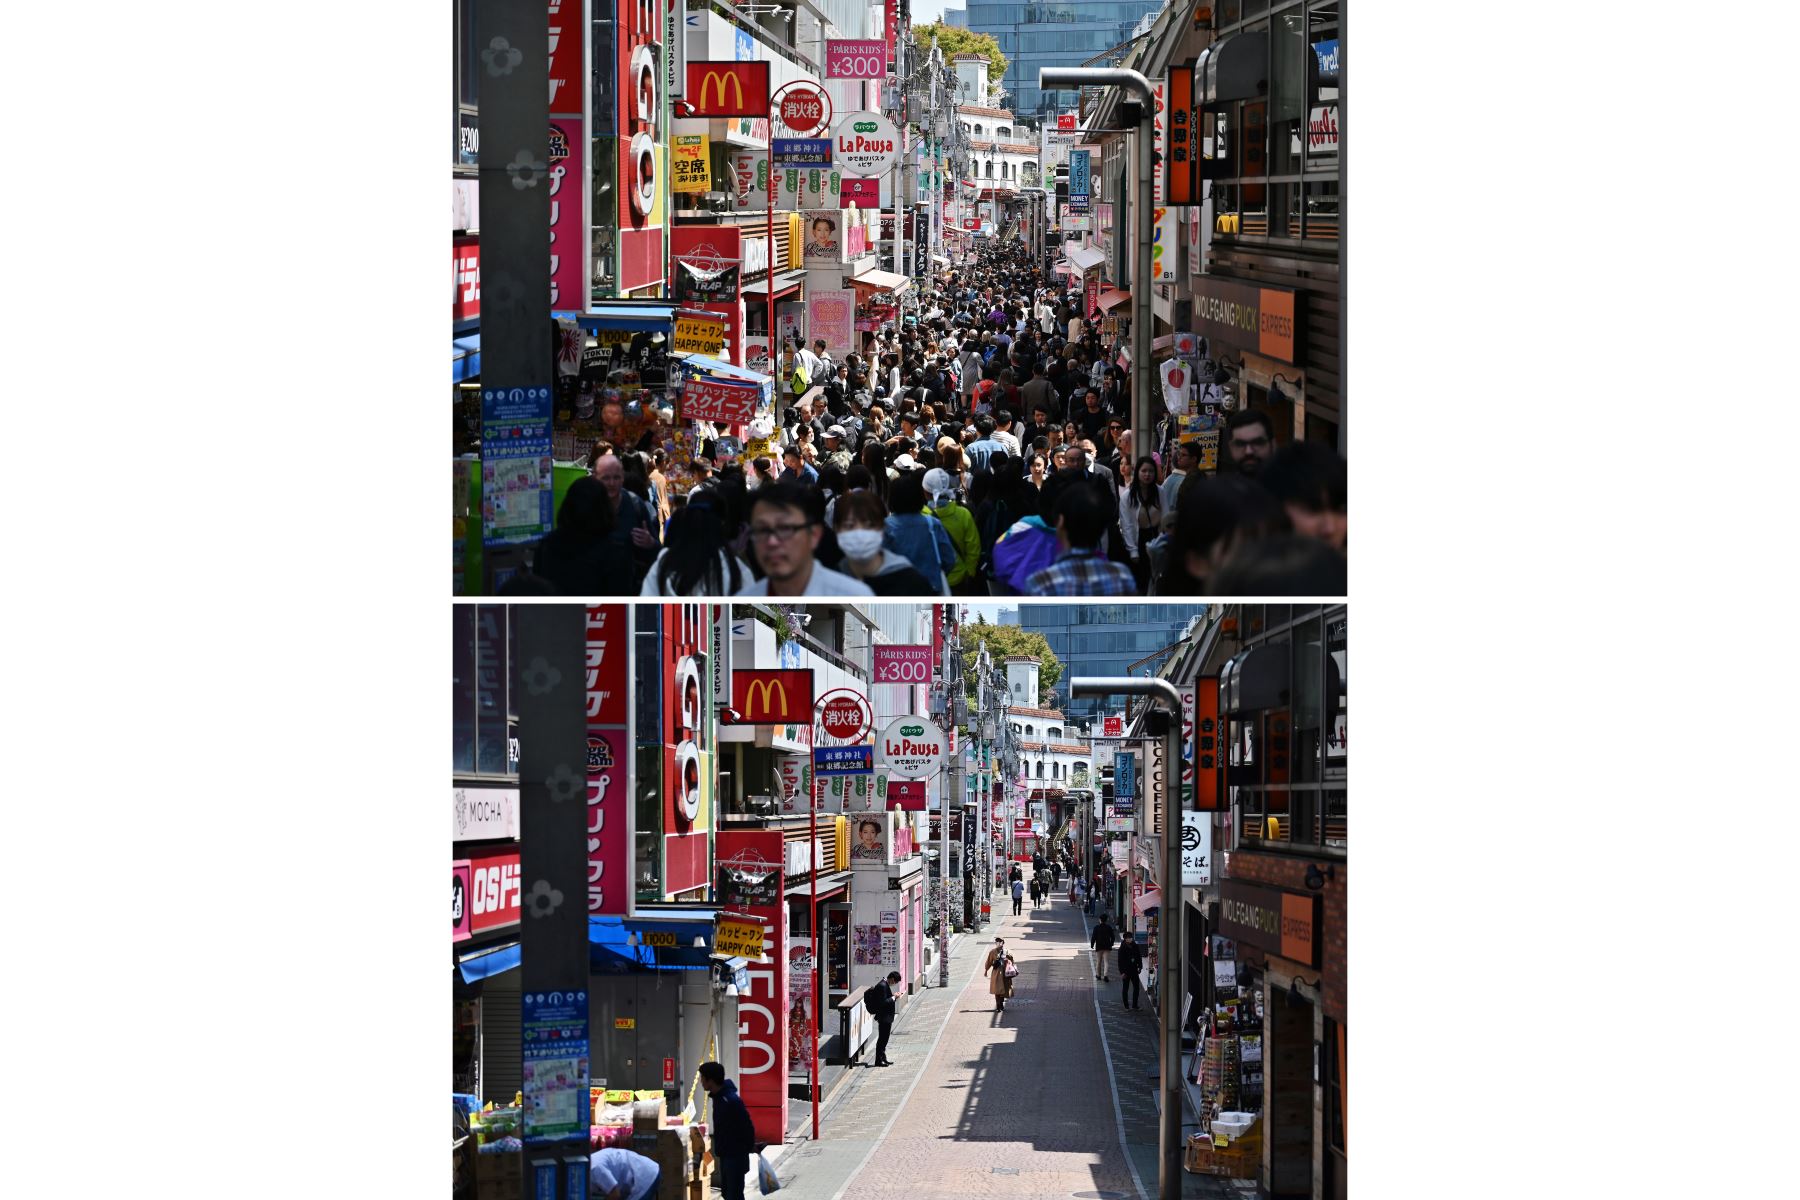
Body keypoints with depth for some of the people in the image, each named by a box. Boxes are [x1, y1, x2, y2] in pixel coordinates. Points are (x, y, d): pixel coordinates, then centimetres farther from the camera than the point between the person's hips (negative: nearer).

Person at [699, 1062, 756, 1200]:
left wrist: (749, 1147, -7)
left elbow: (747, 1126, -20)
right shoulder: (717, 1096, 5)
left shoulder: (731, 1101, -26)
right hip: (725, 1154, 10)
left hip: (736, 1155, -10)